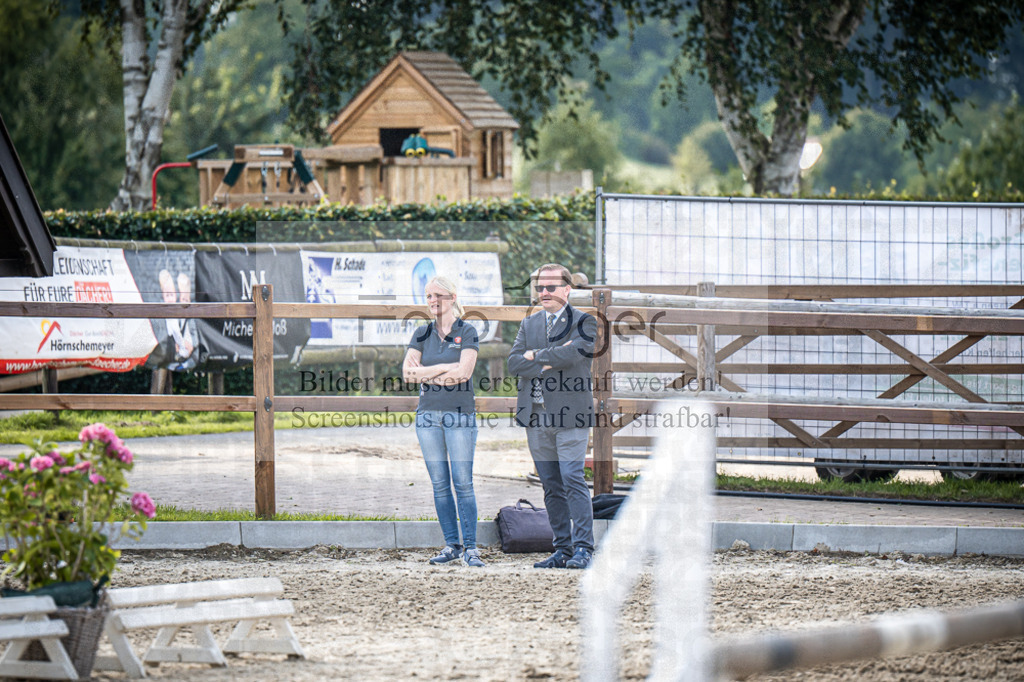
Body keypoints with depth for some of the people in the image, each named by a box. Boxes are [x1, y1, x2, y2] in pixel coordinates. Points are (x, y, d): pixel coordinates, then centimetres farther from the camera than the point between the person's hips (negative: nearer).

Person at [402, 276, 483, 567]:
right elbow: (407, 372, -1)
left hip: (460, 414, -4)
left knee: (463, 483, -7)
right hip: (428, 412, 4)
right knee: (440, 484, 4)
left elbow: (464, 371, -12)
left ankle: (470, 547, -6)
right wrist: (445, 372, -11)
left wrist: (425, 372, -10)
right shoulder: (422, 334, 11)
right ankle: (451, 545, 10)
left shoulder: (467, 333, 1)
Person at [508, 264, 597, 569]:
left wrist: (537, 355, -6)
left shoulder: (584, 322, 2)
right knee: (551, 486, 7)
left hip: (570, 417, -5)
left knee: (573, 480, -13)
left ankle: (583, 548, -12)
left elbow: (575, 352, -17)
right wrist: (549, 363, -10)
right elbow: (514, 363, 4)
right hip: (536, 416, 5)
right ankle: (563, 550, 11)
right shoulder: (529, 325, 17)